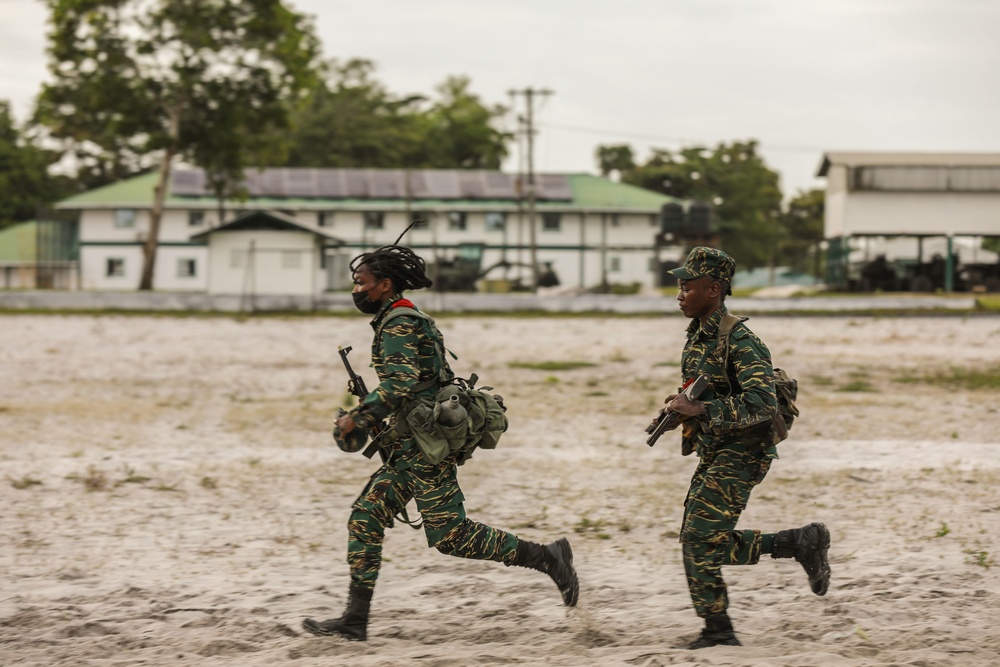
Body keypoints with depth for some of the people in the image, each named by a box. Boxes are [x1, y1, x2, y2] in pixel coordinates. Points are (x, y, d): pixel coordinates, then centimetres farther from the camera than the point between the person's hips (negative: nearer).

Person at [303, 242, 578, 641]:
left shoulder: (398, 324, -12)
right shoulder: (406, 320, 18)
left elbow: (399, 382, -26)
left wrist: (357, 417, -19)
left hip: (424, 447, -10)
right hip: (410, 448, 10)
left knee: (449, 536, -10)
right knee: (365, 520, 4)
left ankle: (547, 558, -2)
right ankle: (355, 620, 3)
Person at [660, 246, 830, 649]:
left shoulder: (739, 341, -20)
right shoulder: (697, 336, 9)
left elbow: (762, 403, -30)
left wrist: (700, 410, -29)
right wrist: (681, 407, 6)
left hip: (741, 454, -10)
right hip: (713, 453, 10)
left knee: (700, 539, -11)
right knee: (705, 542, 7)